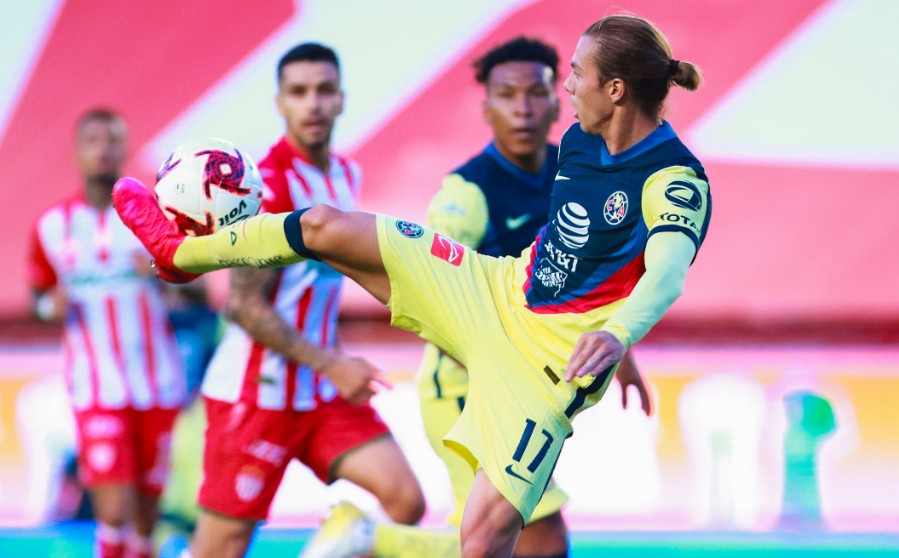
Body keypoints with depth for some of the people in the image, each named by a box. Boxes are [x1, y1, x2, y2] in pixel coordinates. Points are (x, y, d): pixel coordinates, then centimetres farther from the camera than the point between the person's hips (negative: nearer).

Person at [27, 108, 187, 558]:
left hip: (159, 387, 1)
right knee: (115, 513, -15)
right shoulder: (53, 226, 5)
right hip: (97, 392, -1)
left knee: (146, 516, 5)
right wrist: (52, 305, -5)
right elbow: (38, 295, 18)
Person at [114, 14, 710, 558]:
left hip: (550, 356, -7)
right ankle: (183, 251, 34)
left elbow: (668, 274, -42)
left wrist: (617, 334, -62)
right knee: (324, 227, 6)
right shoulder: (579, 141, 1)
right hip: (496, 290, 7)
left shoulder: (677, 180, -24)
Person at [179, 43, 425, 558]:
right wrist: (331, 365, -19)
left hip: (325, 396, 7)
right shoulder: (268, 184, -16)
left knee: (407, 501, -7)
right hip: (255, 395, -7)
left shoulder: (347, 175, 9)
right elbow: (245, 304, -18)